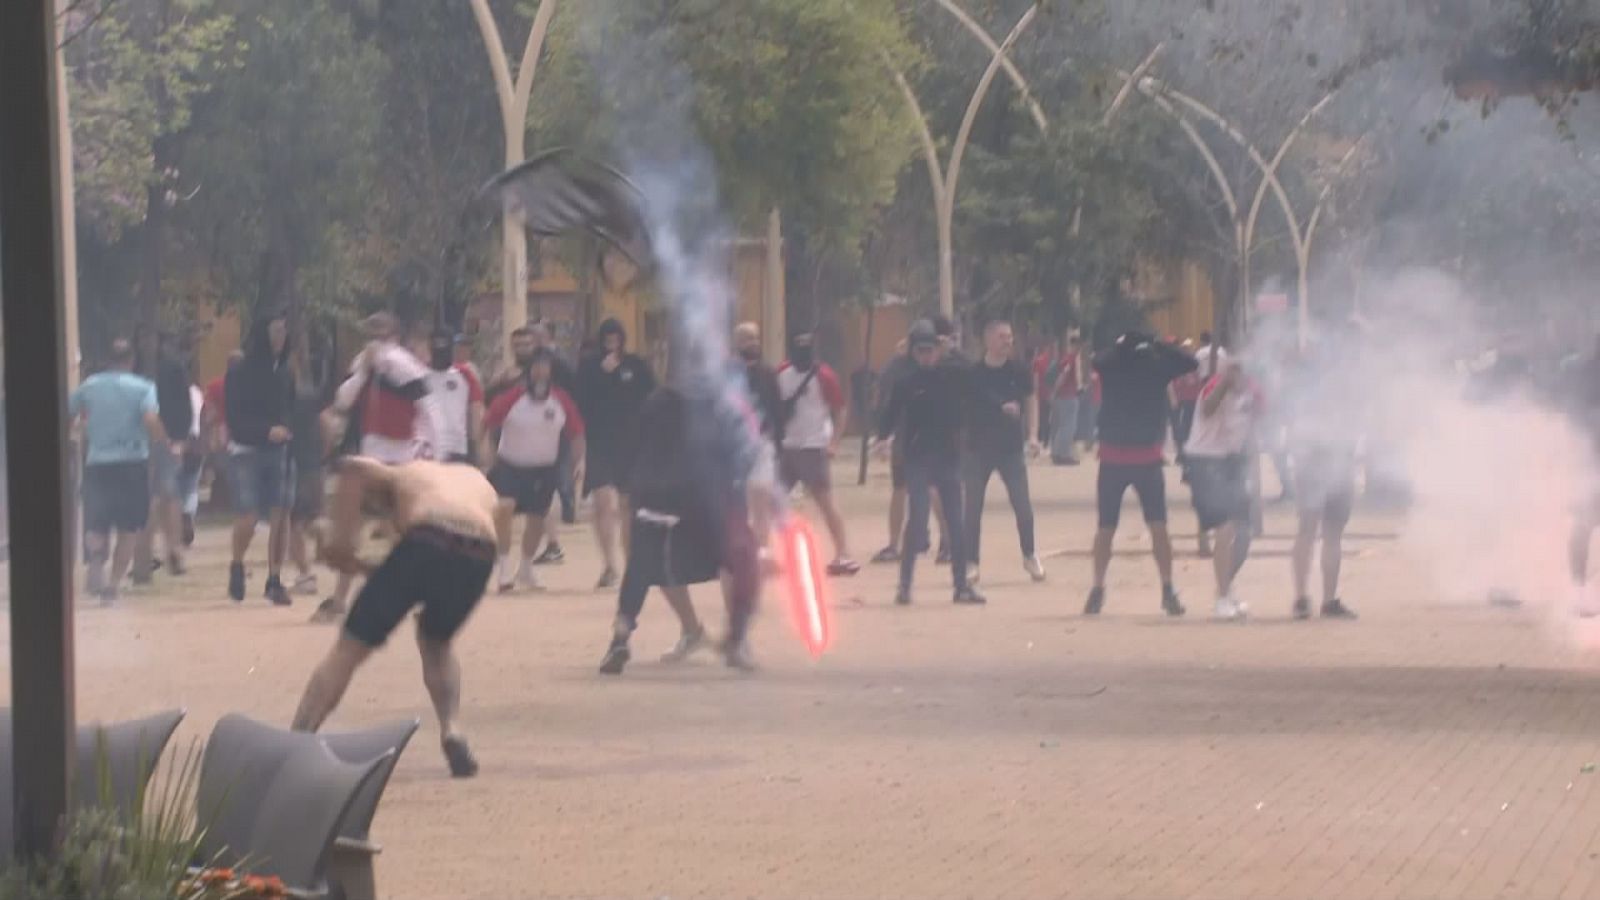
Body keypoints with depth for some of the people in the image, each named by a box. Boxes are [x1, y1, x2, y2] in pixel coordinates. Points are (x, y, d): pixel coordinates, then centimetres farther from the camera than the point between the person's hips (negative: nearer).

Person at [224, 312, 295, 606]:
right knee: (247, 518, -12)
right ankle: (237, 566, 17)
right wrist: (267, 431, -21)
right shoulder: (241, 372, -7)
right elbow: (235, 418, -10)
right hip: (247, 451, -4)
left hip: (278, 451, 4)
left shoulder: (284, 372, 7)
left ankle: (274, 580, 9)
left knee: (280, 518, -3)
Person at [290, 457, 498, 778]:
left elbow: (352, 468, 7)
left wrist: (340, 539, 9)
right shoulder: (478, 481, 40)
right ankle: (451, 730, 10)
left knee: (349, 649, 9)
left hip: (425, 544, -3)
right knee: (436, 643, 32)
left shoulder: (400, 475, 30)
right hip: (478, 555, 3)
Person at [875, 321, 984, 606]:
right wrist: (884, 438, -18)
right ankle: (904, 584, -2)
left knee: (956, 523, 4)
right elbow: (891, 414, -2)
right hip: (918, 459, -2)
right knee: (917, 520, -9)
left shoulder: (955, 376, 3)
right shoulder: (907, 383, 0)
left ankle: (962, 585, 12)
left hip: (949, 457, 2)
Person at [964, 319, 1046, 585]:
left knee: (1023, 504, -2)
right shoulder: (973, 373, -5)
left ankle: (1029, 556, 15)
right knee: (973, 507, 1)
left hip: (1011, 446, 1)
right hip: (978, 448, -1)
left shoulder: (1019, 371, 0)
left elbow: (1031, 401, 7)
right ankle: (971, 562, 8)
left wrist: (1032, 435, -2)